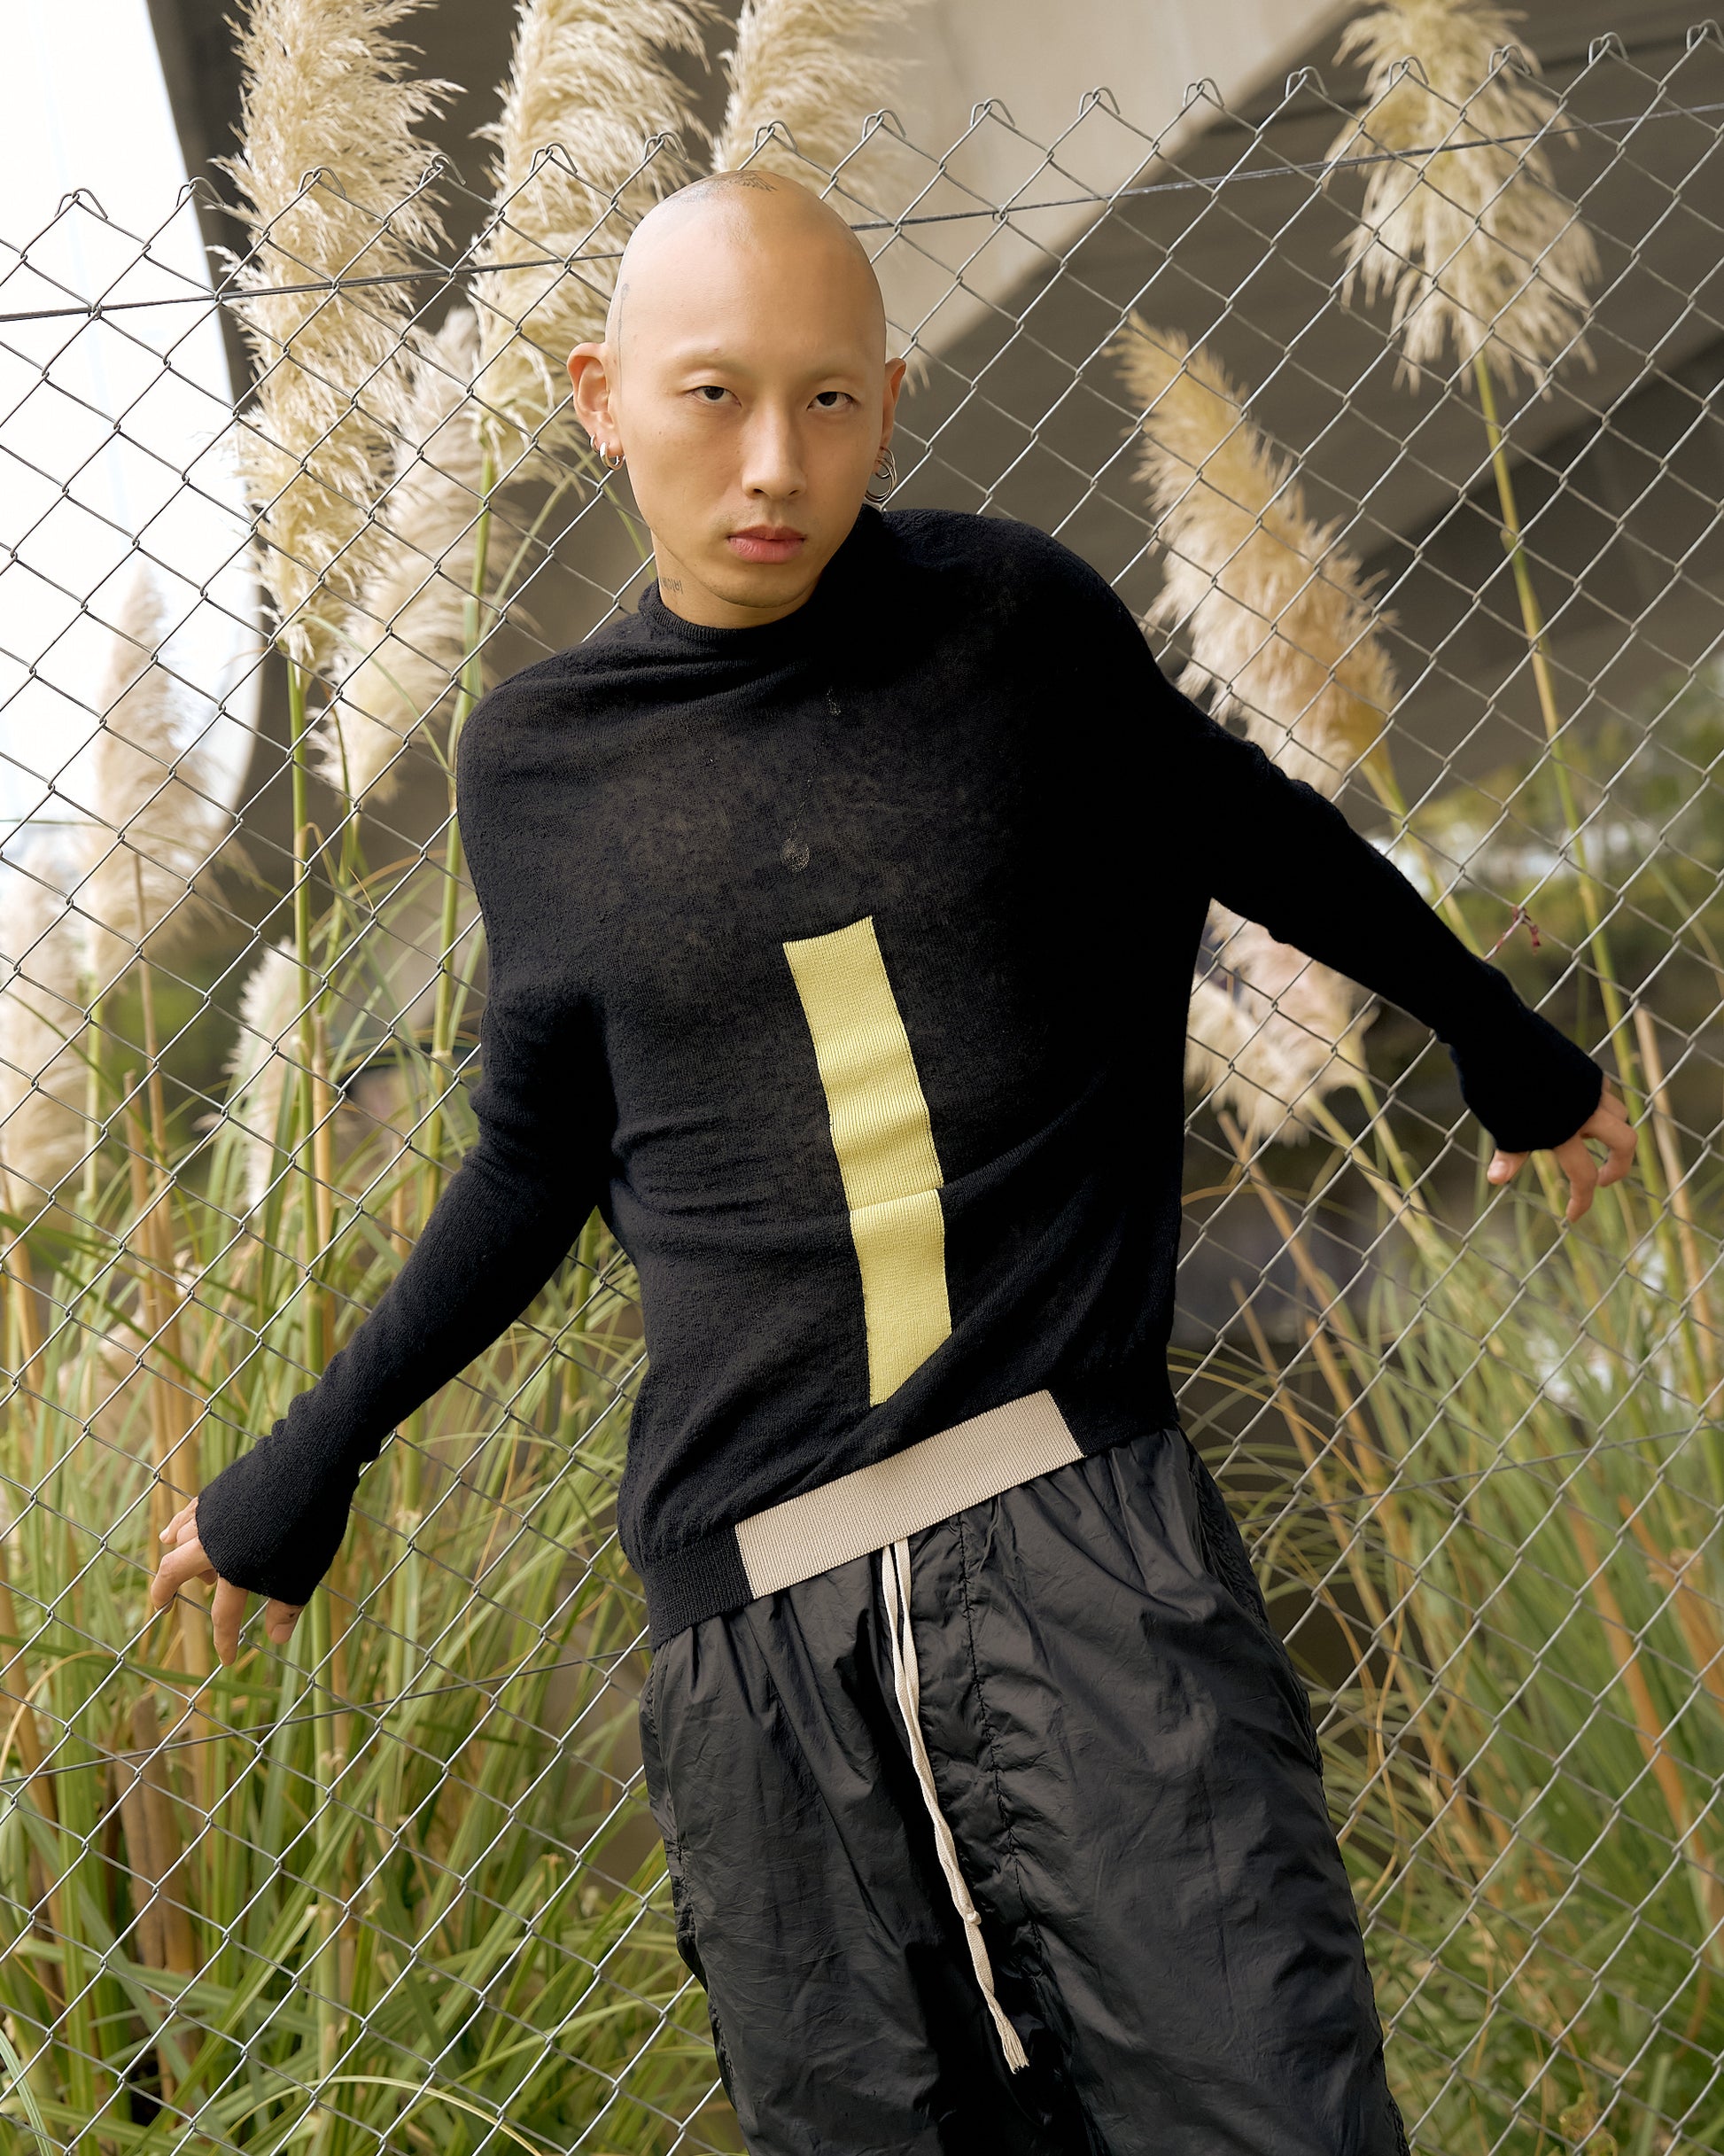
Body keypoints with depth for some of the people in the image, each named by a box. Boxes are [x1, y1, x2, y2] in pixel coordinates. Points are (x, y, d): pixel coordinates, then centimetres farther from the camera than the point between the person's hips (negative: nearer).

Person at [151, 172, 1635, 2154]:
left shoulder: (1013, 622, 3)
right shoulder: (536, 759, 8)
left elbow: (1252, 835, 21)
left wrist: (1509, 1050, 32)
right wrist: (310, 1459, 23)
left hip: (1075, 1520, -1)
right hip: (753, 1604, 2)